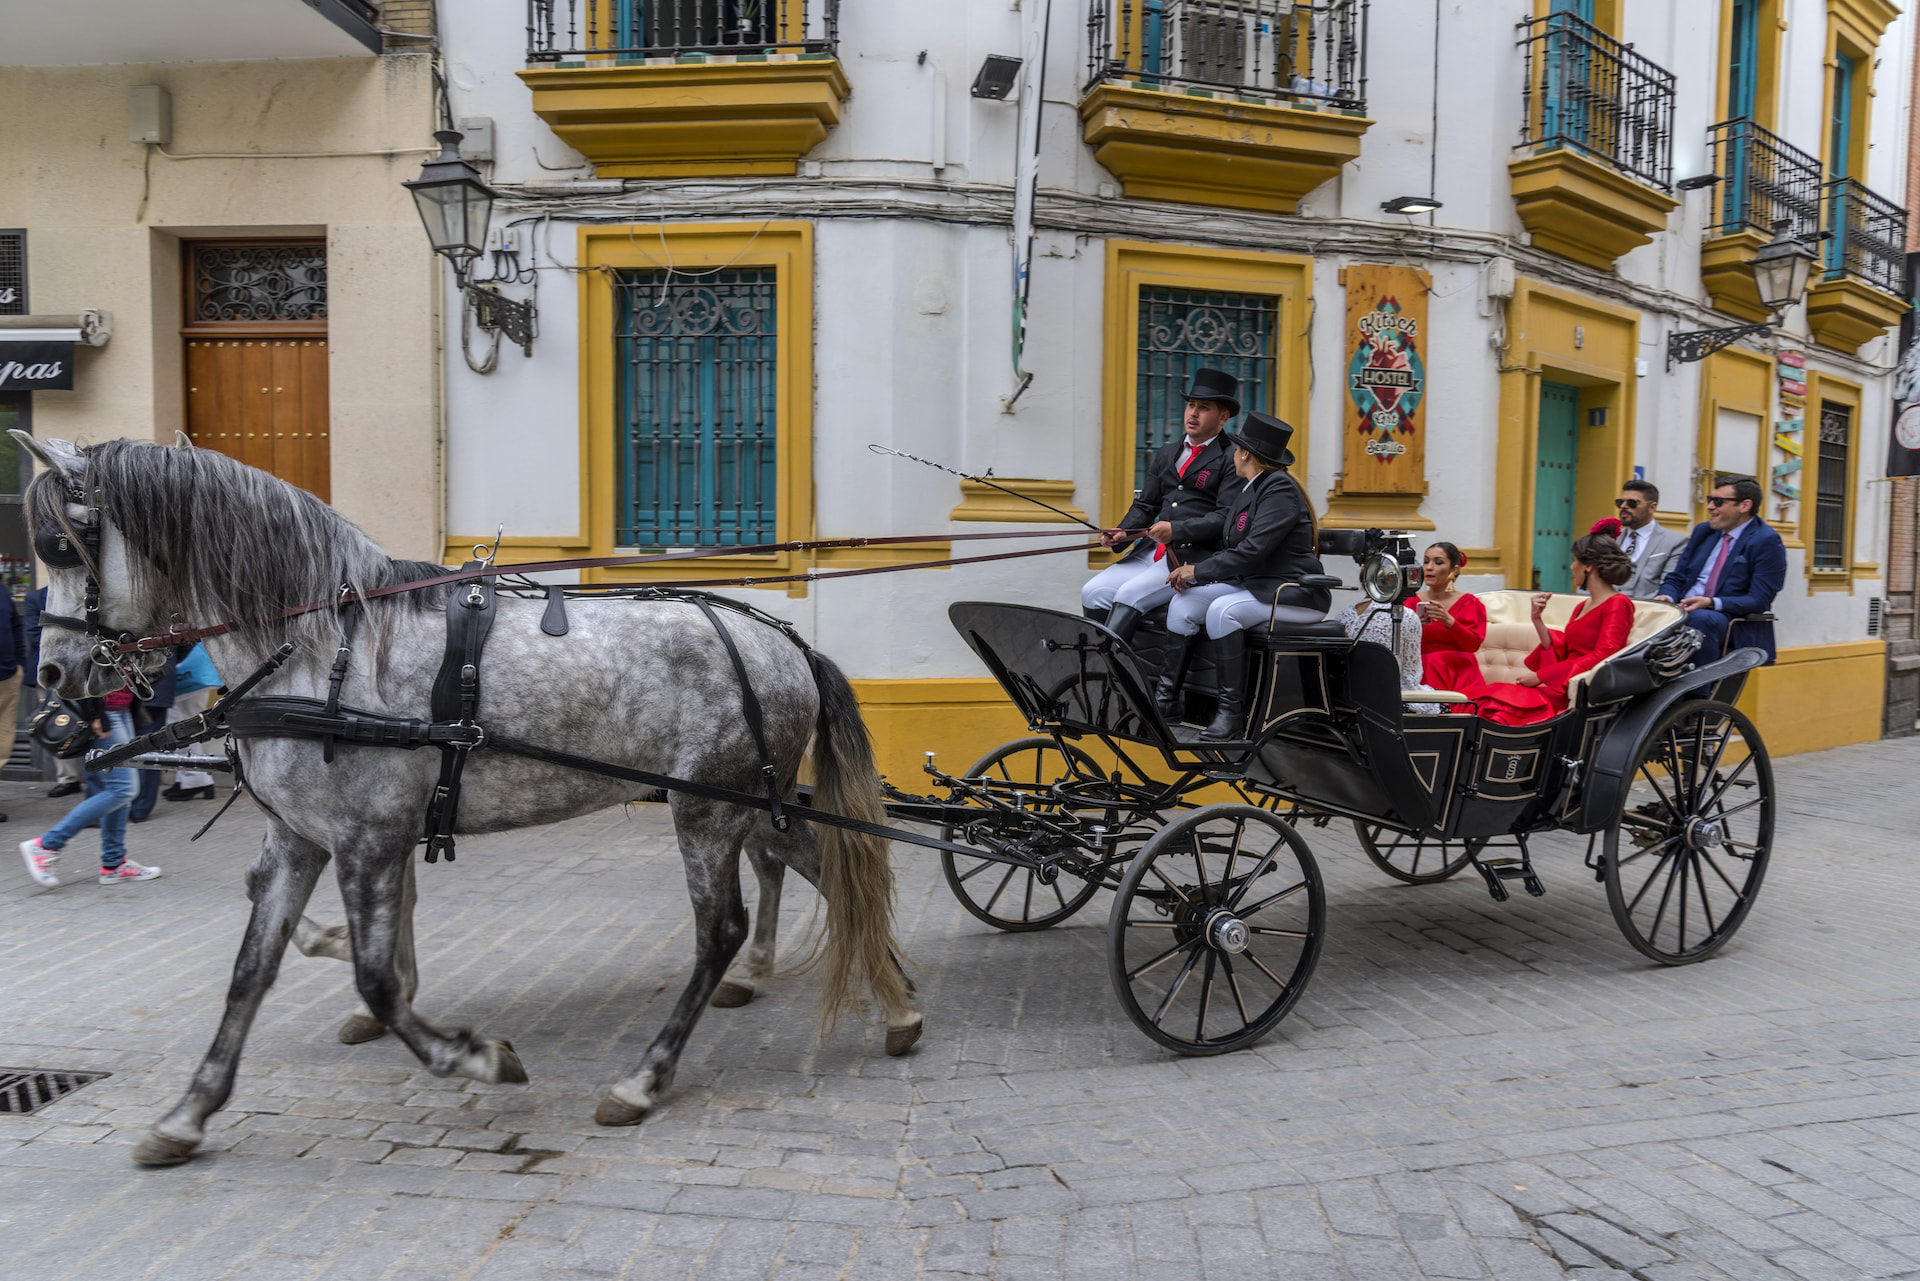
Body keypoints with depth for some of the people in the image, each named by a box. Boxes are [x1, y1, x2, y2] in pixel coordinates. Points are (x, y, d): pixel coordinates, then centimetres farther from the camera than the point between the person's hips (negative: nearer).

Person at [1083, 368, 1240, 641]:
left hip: (1194, 557, -7)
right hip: (1152, 551, 7)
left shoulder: (1232, 460, -2)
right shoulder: (1167, 452, 21)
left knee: (1130, 594, -25)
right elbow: (1145, 504, 21)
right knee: (1093, 592, -12)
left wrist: (1176, 530, -21)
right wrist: (1123, 532, 1)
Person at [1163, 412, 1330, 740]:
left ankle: (1230, 711, -23)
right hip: (1252, 583, 9)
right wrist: (1174, 530, 17)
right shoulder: (1249, 487, 9)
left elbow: (1253, 550, -25)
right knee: (1183, 604, -5)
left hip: (1292, 595, -9)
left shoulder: (1281, 490, -19)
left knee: (1222, 610, -32)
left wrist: (1198, 570, -21)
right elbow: (1221, 521, 21)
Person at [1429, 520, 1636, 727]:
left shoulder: (1618, 605, -2)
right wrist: (1537, 619, 6)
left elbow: (1601, 657, -14)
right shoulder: (1583, 606, 26)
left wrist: (1540, 676, -13)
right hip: (1560, 686, 8)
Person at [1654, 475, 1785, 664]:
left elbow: (1759, 600, -9)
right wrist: (1667, 597, -6)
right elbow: (1676, 579, 17)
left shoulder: (1767, 542, -3)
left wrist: (1711, 603, -22)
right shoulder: (1703, 531, 16)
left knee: (1700, 619, -39)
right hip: (1684, 610, 5)